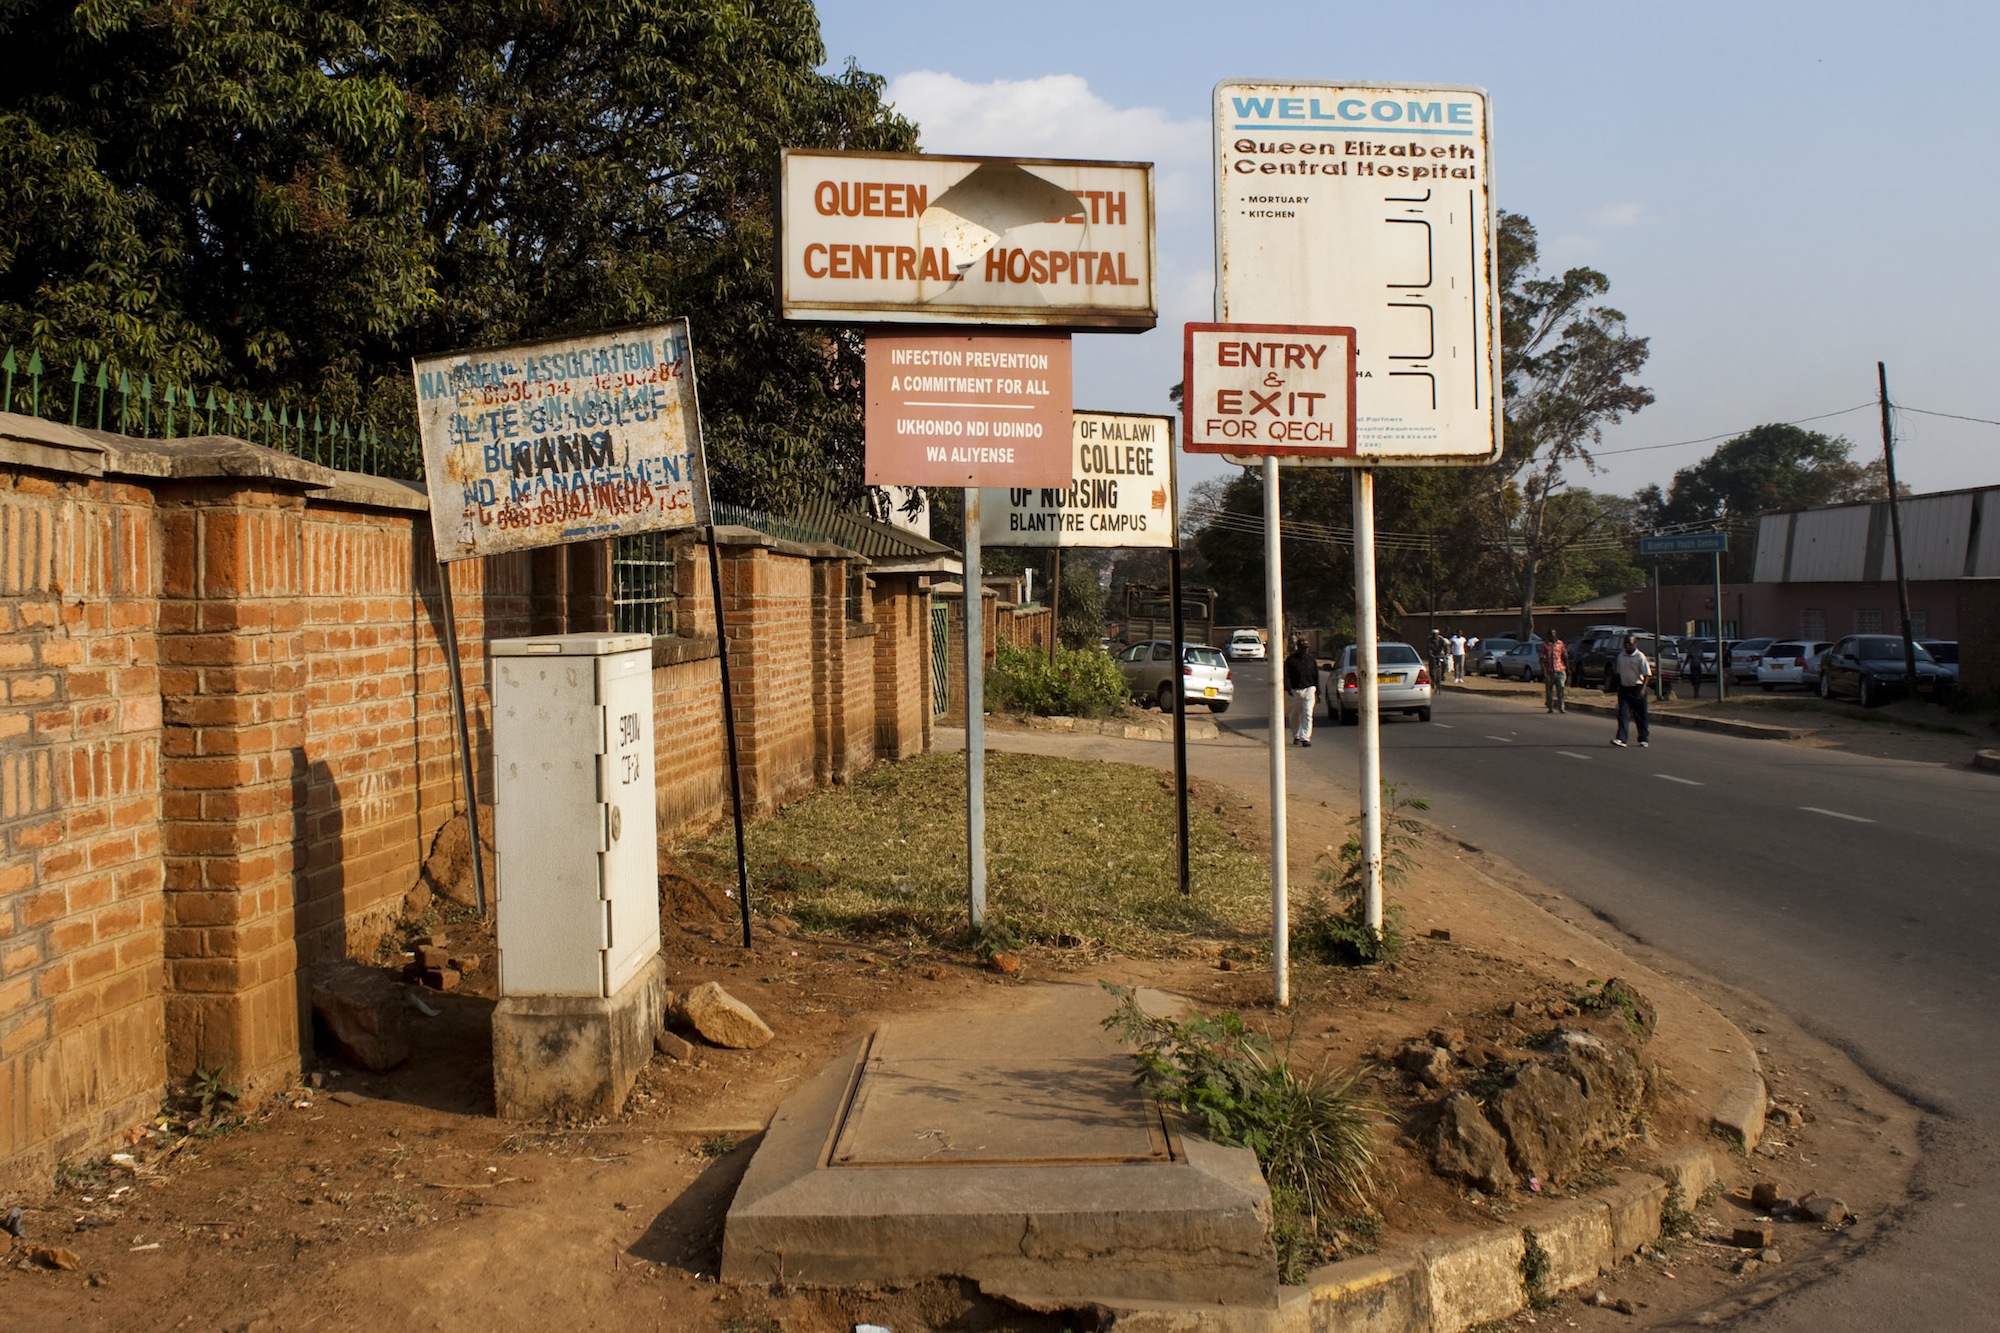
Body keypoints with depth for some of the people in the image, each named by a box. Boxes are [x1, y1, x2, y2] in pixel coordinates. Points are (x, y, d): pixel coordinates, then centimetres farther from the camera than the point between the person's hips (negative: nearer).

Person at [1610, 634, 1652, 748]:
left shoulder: (1640, 657, -9)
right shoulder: (1621, 656, 9)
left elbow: (1647, 674, -11)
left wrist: (1643, 689, -19)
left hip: (1637, 688, -5)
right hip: (1624, 688, 5)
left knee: (1640, 715, 6)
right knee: (1622, 714, -6)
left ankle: (1644, 739, 19)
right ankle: (1621, 739, -13)